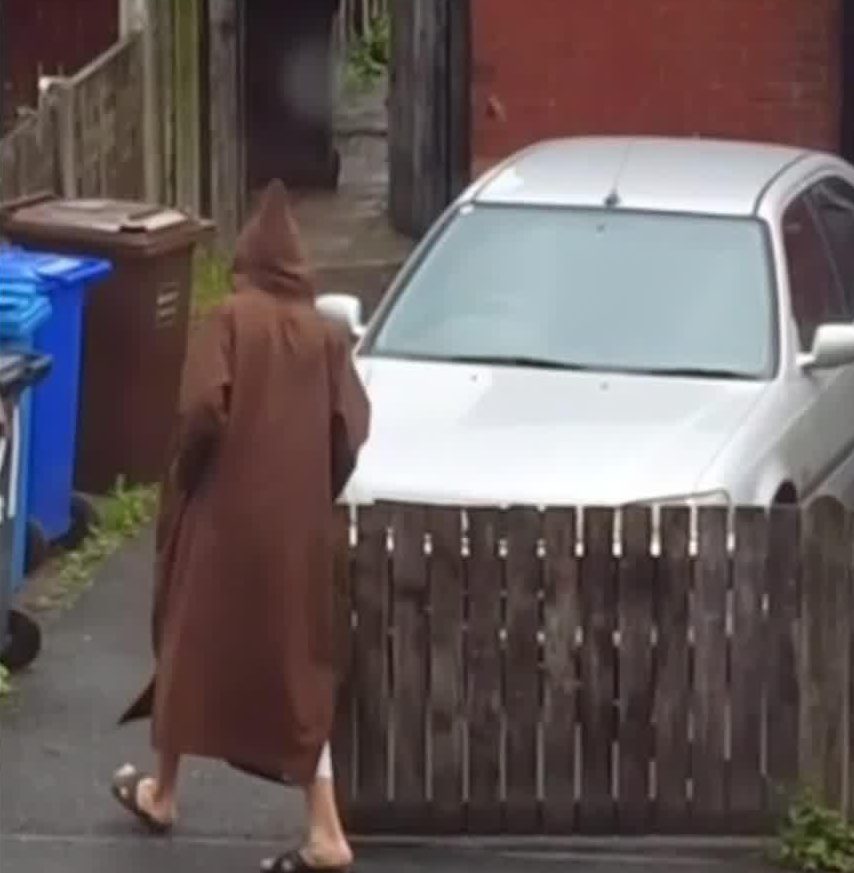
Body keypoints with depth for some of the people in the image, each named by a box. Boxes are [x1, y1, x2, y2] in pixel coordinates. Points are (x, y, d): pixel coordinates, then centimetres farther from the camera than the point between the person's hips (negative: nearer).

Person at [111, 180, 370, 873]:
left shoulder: (231, 319, -7)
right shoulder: (327, 334, 4)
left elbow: (203, 409, -18)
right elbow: (352, 428, -1)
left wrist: (185, 480, -1)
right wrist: (315, 496, 13)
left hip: (225, 512, -3)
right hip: (299, 524, 3)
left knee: (193, 646, 15)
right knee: (297, 664, 6)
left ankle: (162, 793, 30)